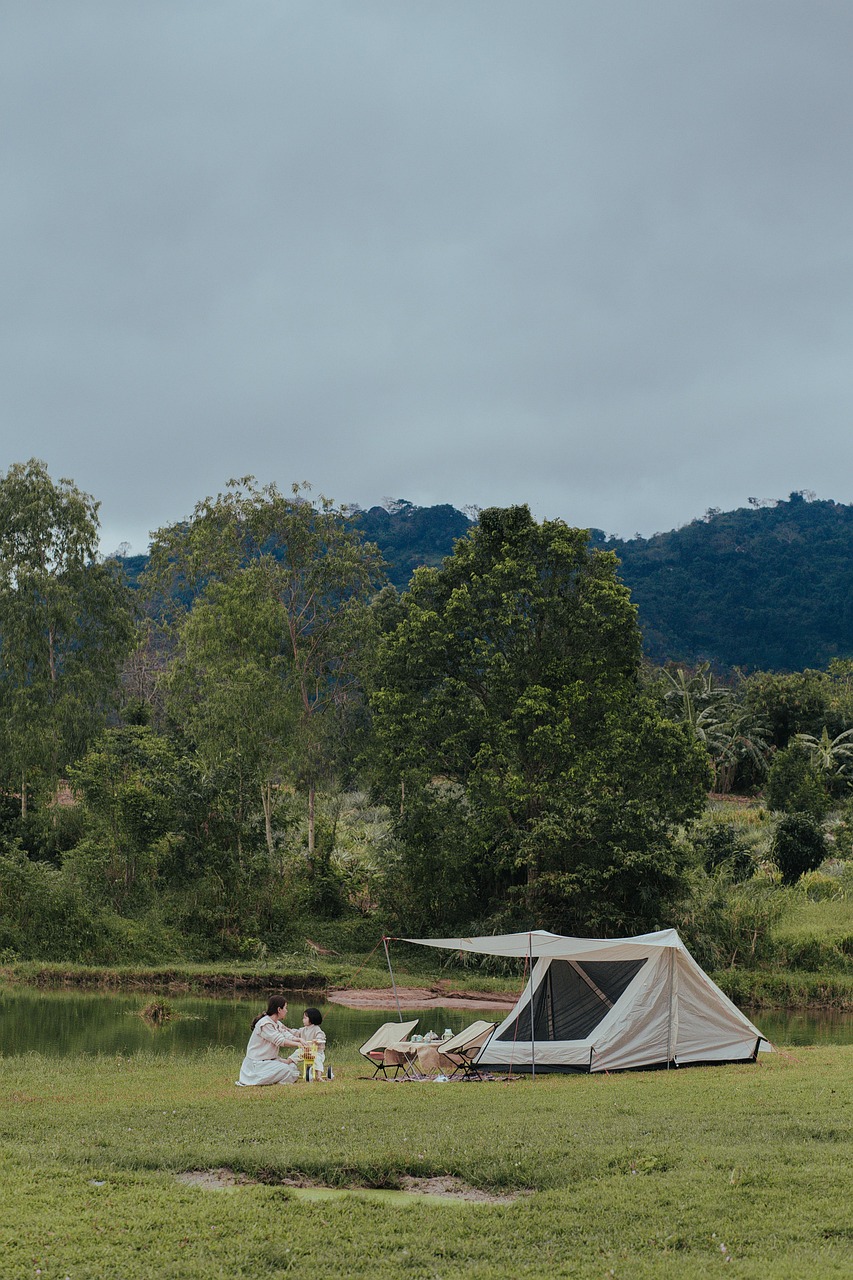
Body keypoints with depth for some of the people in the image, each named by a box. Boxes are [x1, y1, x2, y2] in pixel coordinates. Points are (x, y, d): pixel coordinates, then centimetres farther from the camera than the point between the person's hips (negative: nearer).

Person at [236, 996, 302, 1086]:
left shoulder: (278, 1024, 12)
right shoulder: (264, 1024, -19)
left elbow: (288, 1036, -2)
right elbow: (279, 1041, -23)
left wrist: (299, 1039, -22)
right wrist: (297, 1044, -23)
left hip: (270, 1060, 10)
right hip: (257, 1063, -10)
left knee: (293, 1068, 0)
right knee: (285, 1070, -23)